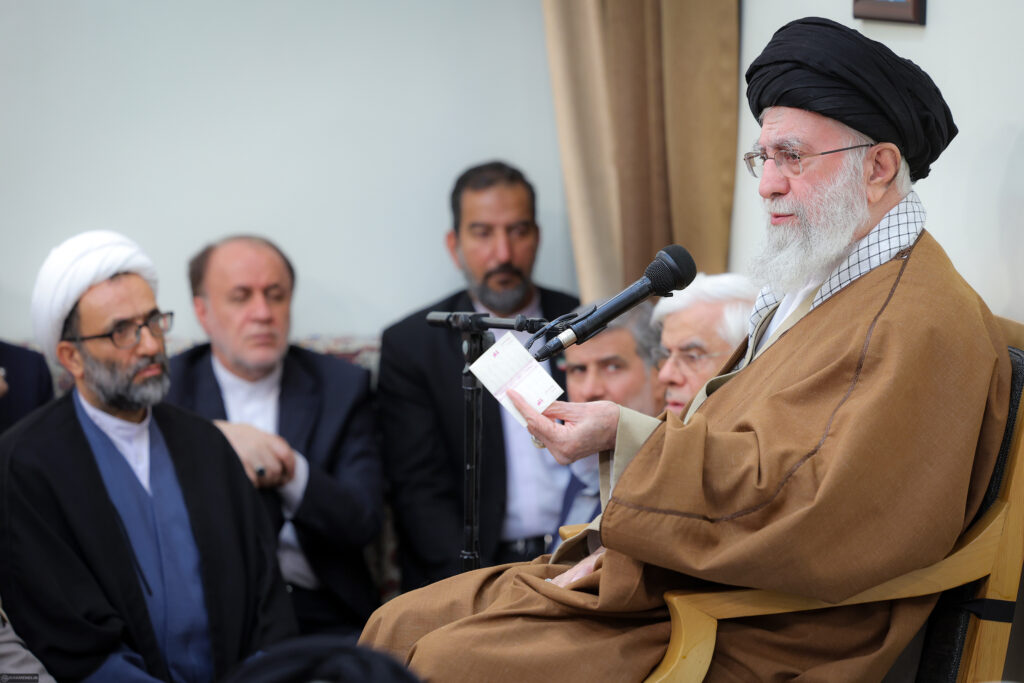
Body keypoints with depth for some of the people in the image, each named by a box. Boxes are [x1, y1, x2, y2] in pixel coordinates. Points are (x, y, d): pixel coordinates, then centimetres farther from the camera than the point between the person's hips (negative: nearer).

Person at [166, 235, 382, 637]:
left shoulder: (342, 386, 11)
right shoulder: (167, 387, 8)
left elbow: (363, 522, 0)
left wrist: (290, 472, -16)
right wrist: (216, 439, -18)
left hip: (319, 615, 1)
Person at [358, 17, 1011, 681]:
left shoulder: (925, 325, -16)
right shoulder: (808, 286, 17)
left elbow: (812, 508, -27)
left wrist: (628, 439, -24)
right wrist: (619, 544, 2)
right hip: (673, 584, 10)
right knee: (401, 626, 2)